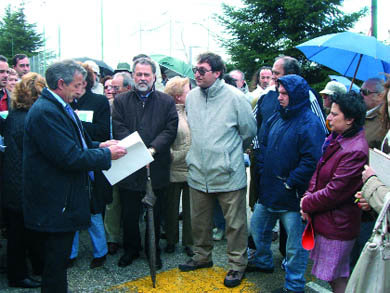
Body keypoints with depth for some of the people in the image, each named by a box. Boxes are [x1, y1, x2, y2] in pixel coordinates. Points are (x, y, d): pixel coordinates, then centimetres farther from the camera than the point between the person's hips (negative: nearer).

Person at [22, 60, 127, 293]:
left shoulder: (61, 107, 13)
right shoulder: (45, 112, -22)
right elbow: (70, 158, -26)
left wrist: (99, 146, 6)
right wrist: (107, 155, -14)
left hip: (63, 200, 11)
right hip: (55, 204, -11)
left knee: (59, 260, 21)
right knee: (56, 265, 3)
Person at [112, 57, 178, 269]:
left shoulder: (166, 102, 5)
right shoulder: (121, 101, 5)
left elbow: (170, 130, -3)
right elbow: (119, 130, -5)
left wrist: (153, 149, -17)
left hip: (156, 168, 0)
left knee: (155, 214, 12)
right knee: (129, 214, 11)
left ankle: (153, 250, 28)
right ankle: (131, 249, 29)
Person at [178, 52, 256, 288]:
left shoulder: (235, 97, -12)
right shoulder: (192, 96, 4)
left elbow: (249, 131, -1)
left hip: (229, 174, -5)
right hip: (198, 172, 5)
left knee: (235, 223, 4)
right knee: (200, 221, 18)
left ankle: (237, 265, 21)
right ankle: (202, 256, 38)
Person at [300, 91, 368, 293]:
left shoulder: (355, 151, -25)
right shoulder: (337, 137, 6)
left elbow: (335, 191, -23)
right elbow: (320, 169, 13)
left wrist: (307, 204, -9)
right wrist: (309, 194, -2)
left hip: (337, 223, -9)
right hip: (325, 219, 9)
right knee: (335, 275, 22)